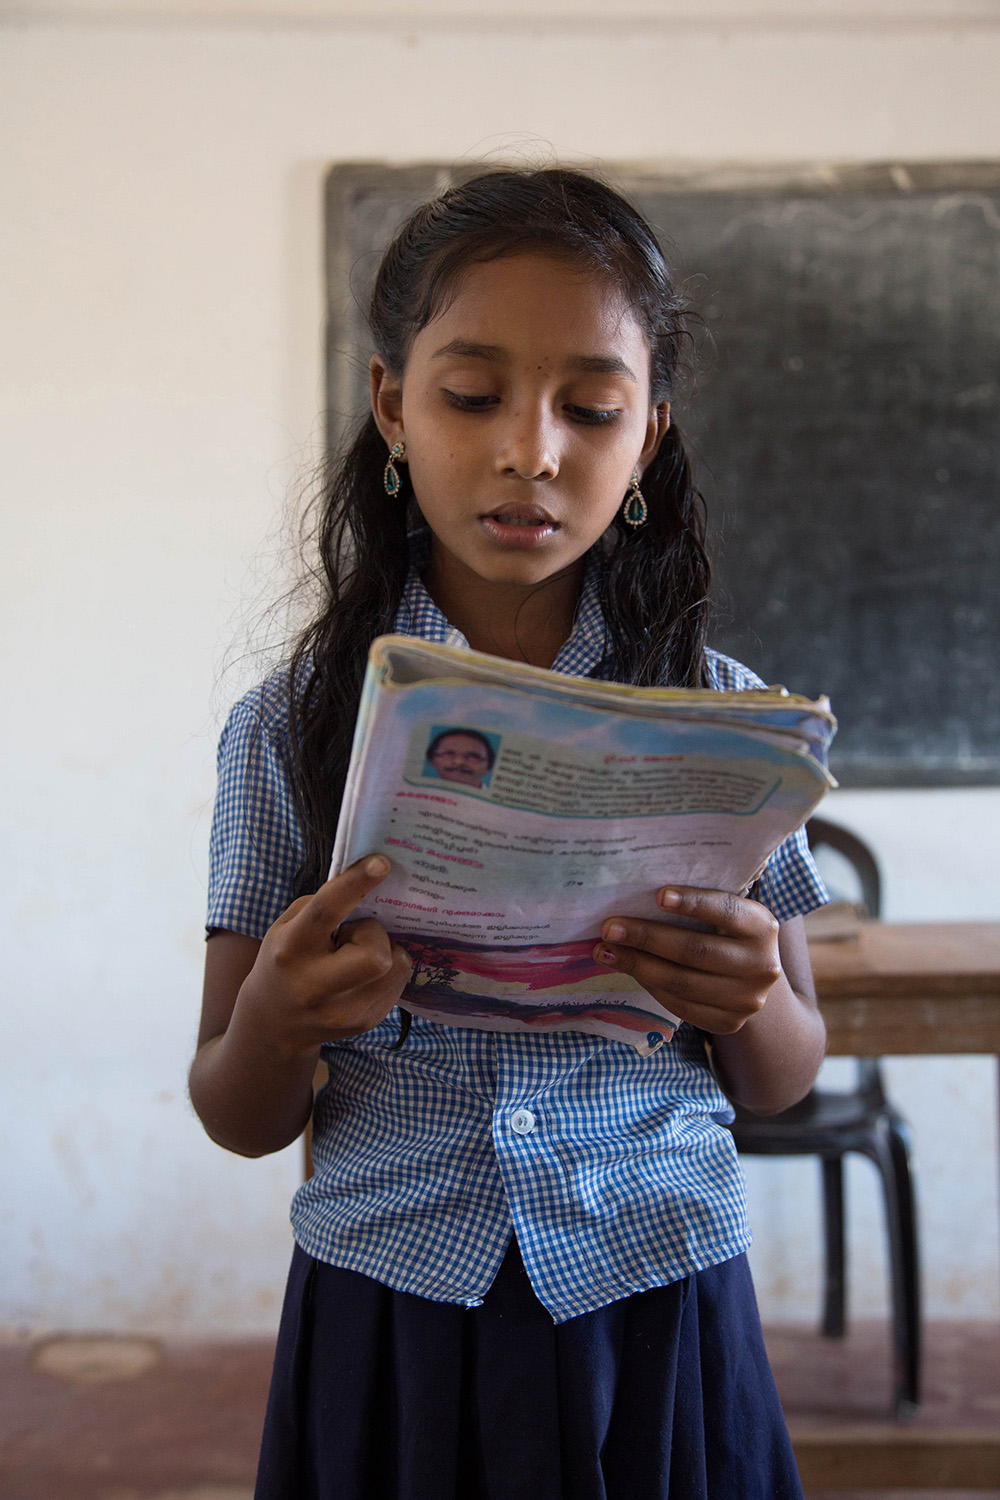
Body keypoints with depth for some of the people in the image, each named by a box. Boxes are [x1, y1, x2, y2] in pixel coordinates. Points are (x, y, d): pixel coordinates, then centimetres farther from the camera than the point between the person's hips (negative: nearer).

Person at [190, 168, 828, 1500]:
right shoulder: (292, 731, -5)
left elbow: (784, 1079, 6)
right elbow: (241, 1123, 0)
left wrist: (749, 1002, -17)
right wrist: (274, 1025, -23)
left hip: (657, 1315, 1)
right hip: (388, 1321, 0)